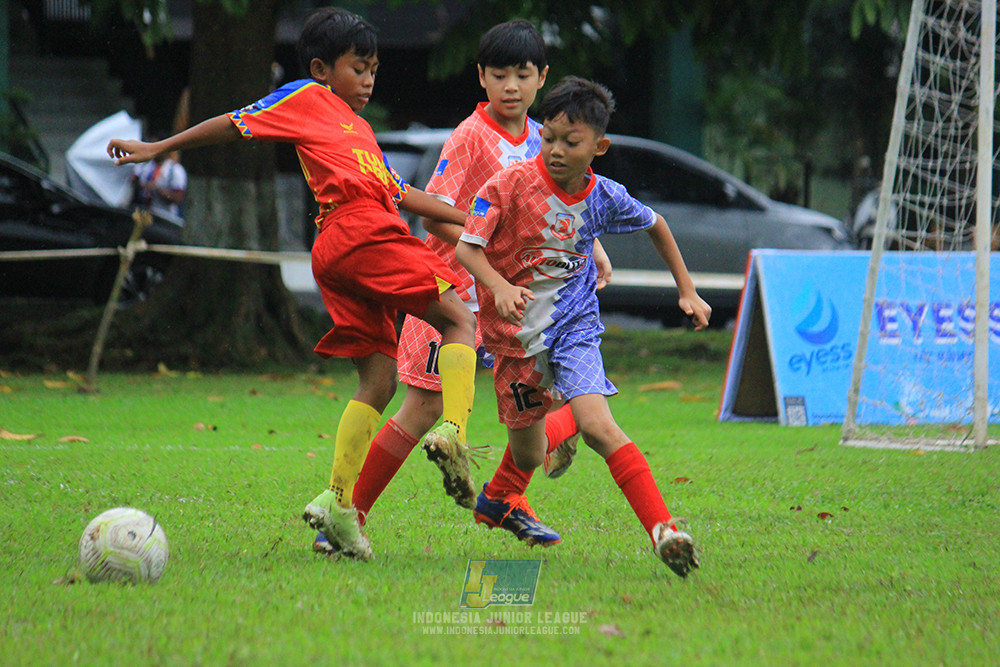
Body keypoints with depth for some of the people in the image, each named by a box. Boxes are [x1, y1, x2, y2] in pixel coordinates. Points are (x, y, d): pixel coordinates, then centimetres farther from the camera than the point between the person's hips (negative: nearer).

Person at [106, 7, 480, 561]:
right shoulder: (308, 99, 12)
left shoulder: (359, 129, 36)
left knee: (378, 380, 2)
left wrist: (469, 220, 30)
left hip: (338, 255, 8)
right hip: (362, 231, -8)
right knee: (459, 320, -10)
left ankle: (337, 502, -6)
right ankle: (452, 432, -28)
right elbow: (235, 123, 13)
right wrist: (158, 149, 13)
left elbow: (399, 192, 34)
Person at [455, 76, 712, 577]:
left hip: (574, 325, 0)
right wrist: (500, 286, -37)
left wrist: (687, 291, 16)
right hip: (515, 329, 0)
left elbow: (654, 225, 14)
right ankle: (498, 498, 46)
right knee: (527, 453, 11)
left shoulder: (604, 197, -7)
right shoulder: (511, 184, -16)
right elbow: (467, 247, -18)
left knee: (596, 424, -23)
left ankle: (662, 530, -27)